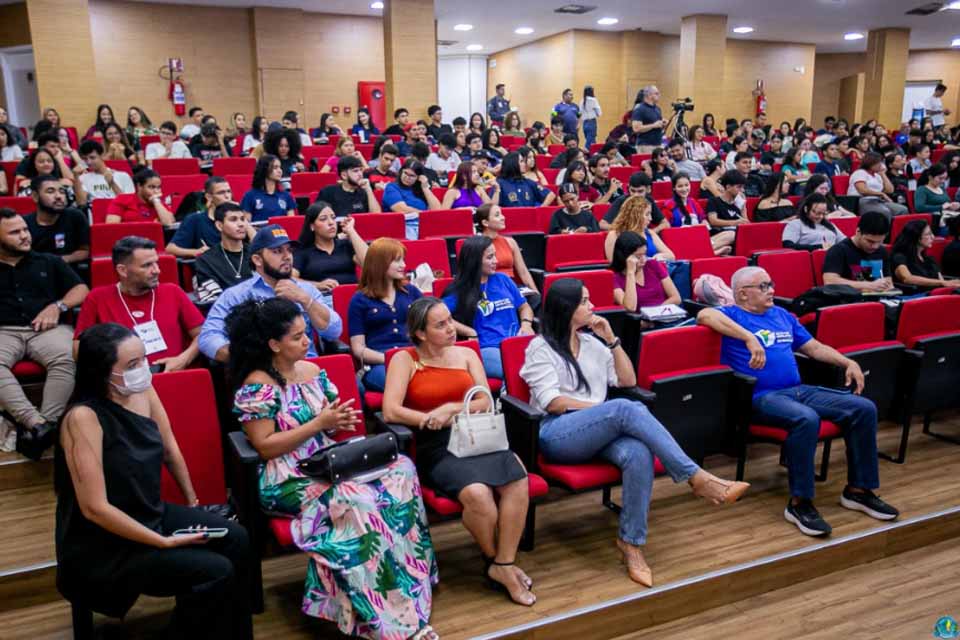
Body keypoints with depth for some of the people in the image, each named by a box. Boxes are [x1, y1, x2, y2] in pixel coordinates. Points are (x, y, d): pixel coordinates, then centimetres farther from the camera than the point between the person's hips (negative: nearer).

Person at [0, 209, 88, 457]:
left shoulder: (49, 262, 24)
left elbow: (82, 289, 18)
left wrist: (57, 306, -1)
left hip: (46, 329, 0)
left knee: (67, 358, -36)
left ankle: (45, 422, -40)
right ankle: (36, 423, -43)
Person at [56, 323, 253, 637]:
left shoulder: (142, 391, -5)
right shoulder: (83, 418, -26)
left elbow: (170, 451, 10)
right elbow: (95, 508, -26)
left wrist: (193, 504, 17)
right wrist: (164, 542, -20)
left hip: (153, 514, 7)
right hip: (102, 546, -7)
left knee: (236, 538, -3)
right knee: (216, 572, -18)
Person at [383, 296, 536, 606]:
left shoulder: (466, 354, 15)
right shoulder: (404, 360, 2)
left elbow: (485, 402, 6)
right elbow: (390, 411, -10)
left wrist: (451, 409, -12)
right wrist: (436, 420, -12)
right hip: (436, 447, -4)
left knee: (517, 481, -27)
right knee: (477, 493, -32)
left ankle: (503, 563, -13)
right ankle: (495, 560, -3)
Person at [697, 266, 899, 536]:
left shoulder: (782, 315, 24)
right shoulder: (733, 314, 0)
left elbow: (815, 347, 28)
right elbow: (705, 315, -23)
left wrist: (848, 362, 12)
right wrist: (750, 338, -29)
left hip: (799, 390, 8)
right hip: (761, 397, -7)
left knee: (864, 408, -7)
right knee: (806, 419, -36)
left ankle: (858, 489, 6)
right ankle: (799, 503, -21)